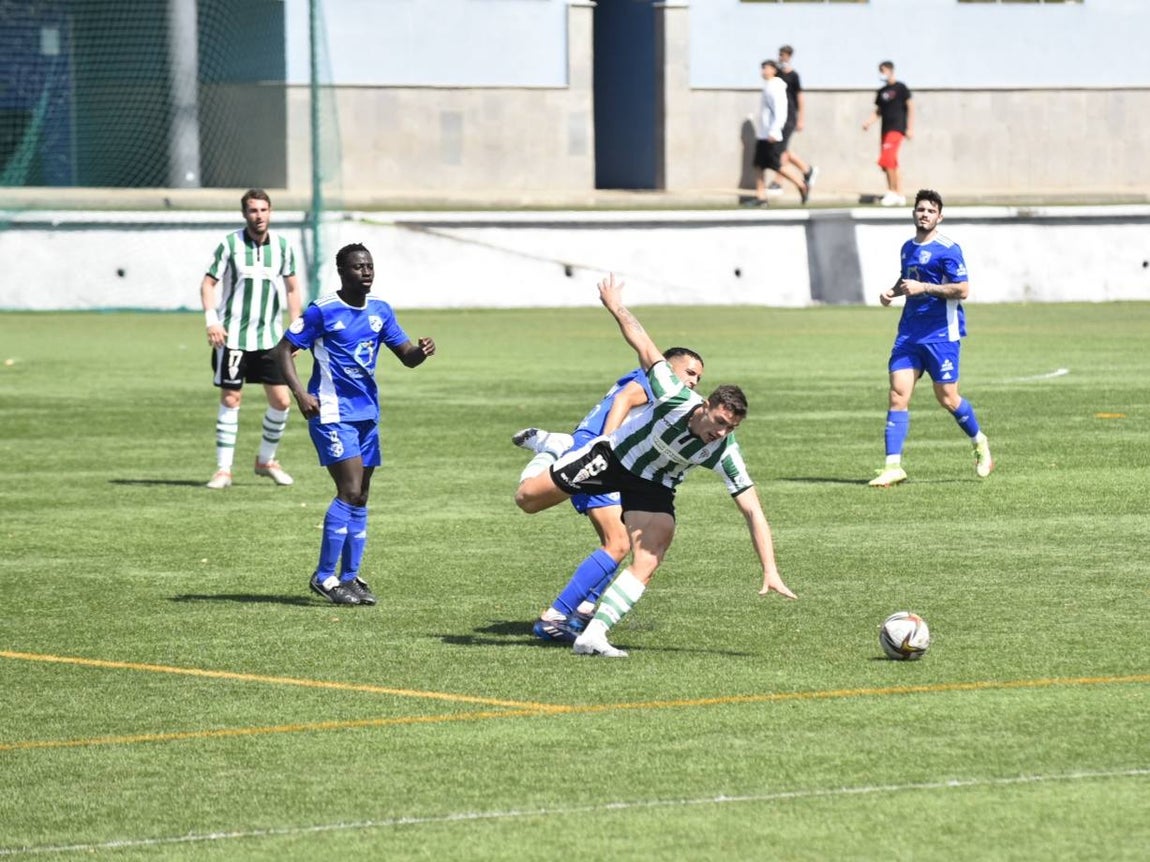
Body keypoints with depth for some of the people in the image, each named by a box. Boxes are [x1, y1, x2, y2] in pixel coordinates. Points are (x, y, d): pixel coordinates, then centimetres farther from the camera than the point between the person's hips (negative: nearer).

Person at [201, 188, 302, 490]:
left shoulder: (282, 245, 4)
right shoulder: (230, 244, -5)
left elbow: (291, 287, 13)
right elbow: (208, 283, -3)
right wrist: (211, 321, -16)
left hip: (270, 337, 3)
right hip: (233, 337, -3)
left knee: (281, 400, -1)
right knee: (230, 400, -3)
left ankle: (266, 460, 19)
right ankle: (224, 469, 5)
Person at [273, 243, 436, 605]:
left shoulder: (380, 310, 8)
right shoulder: (323, 311, -9)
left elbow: (406, 356, 11)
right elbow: (283, 351, -6)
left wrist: (421, 351, -13)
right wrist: (300, 393, -19)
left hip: (367, 413, 7)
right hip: (333, 413, -7)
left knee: (360, 497, 8)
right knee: (350, 491, -15)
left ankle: (349, 578, 16)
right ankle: (325, 576, -8)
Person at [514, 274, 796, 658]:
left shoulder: (725, 453, -30)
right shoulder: (675, 398, -36)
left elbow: (753, 511, -29)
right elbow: (644, 345, -21)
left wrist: (770, 572, -34)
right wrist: (615, 307, -13)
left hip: (653, 486, 1)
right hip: (612, 455, -1)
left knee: (646, 565, -20)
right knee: (528, 498, 3)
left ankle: (592, 636, -16)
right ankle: (549, 453, 38)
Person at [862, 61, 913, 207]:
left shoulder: (900, 88, -3)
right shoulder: (881, 92, 15)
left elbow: (910, 107, -4)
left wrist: (910, 128, -9)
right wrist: (868, 122, 2)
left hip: (897, 128, -8)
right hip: (886, 129, 8)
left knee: (887, 159, -19)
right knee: (891, 163, 7)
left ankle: (892, 192, -14)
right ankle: (900, 196, 13)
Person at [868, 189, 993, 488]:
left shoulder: (947, 249, -10)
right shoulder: (907, 248, 14)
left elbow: (962, 289, -16)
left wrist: (923, 287, -20)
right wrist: (892, 291, 11)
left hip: (941, 332, -6)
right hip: (910, 333, 6)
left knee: (947, 398, 1)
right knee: (898, 395, -6)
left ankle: (979, 443, 30)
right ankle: (893, 466, -8)